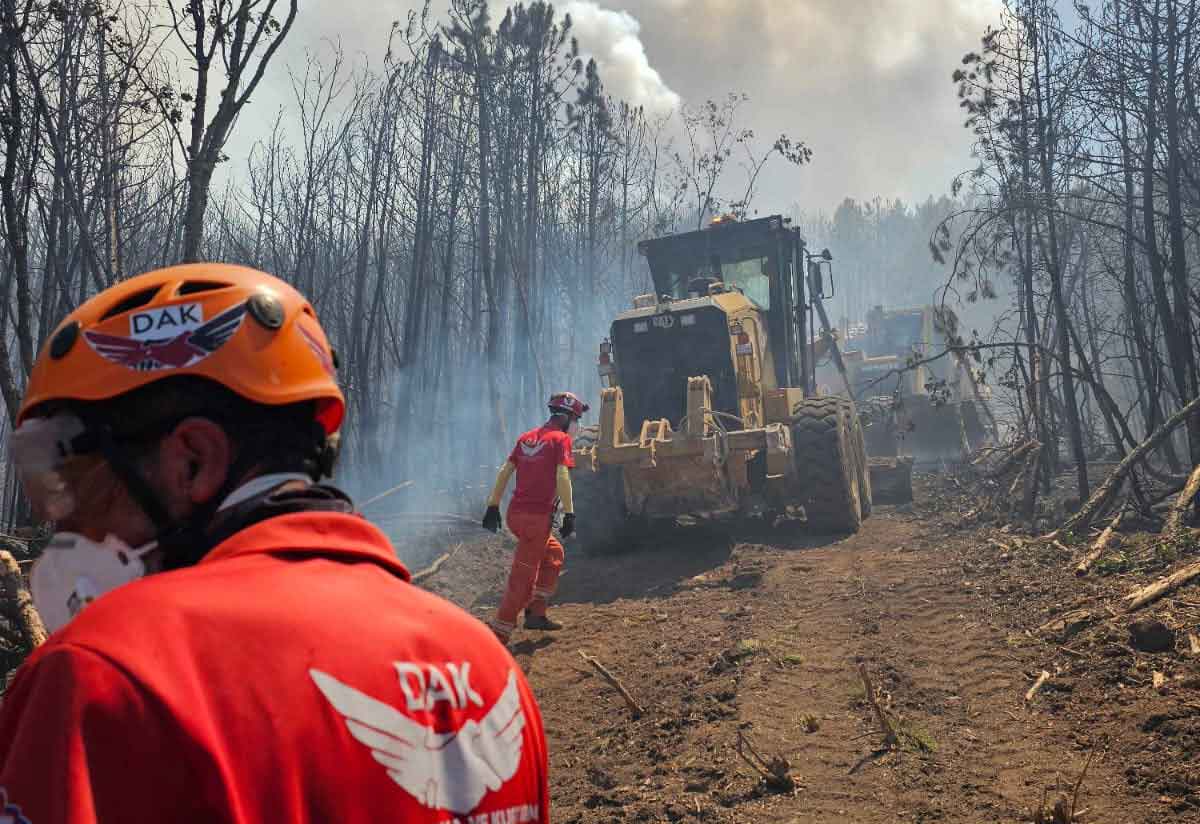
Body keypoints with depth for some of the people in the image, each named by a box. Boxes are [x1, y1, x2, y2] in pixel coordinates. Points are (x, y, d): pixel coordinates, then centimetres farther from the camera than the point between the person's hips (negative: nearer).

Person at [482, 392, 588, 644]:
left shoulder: (527, 437, 16)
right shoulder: (560, 439, -4)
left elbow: (504, 472, 13)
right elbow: (562, 477, -16)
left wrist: (493, 506, 16)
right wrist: (569, 514, -16)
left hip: (516, 513, 8)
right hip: (538, 516, -8)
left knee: (553, 554, 25)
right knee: (523, 577, 0)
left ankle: (536, 613, 24)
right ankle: (499, 634, 2)